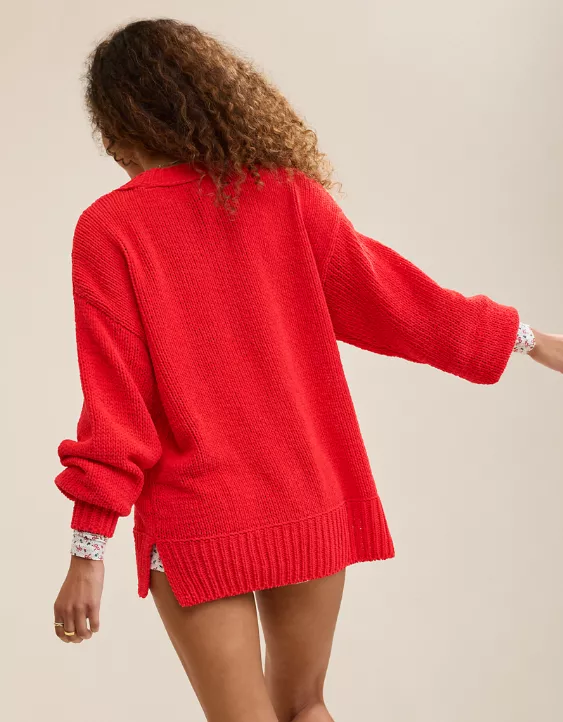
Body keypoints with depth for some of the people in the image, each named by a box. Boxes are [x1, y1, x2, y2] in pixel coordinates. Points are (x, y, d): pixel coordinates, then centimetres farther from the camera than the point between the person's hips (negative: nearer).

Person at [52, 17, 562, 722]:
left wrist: (87, 551, -6)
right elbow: (390, 294, 3)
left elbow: (115, 398, -12)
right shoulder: (286, 195, -2)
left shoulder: (107, 228, -9)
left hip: (196, 528, -3)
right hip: (313, 506, 3)